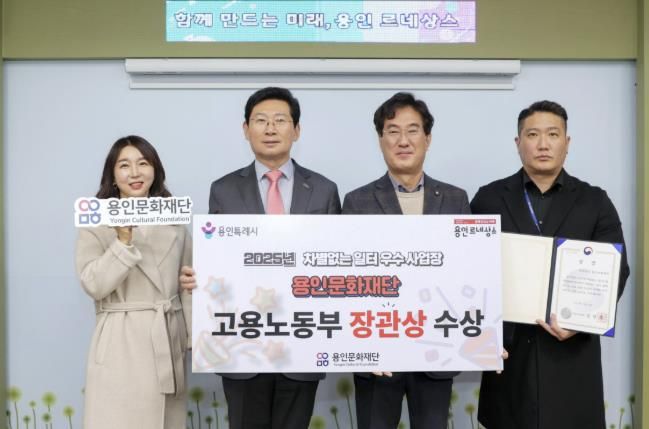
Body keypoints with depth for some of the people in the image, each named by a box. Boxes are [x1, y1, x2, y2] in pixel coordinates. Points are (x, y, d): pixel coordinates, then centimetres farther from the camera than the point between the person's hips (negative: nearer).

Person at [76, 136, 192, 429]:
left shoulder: (174, 222, 11)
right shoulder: (96, 224, 0)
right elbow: (94, 285, -11)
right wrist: (124, 241, -20)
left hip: (169, 340, 3)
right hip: (121, 343, -3)